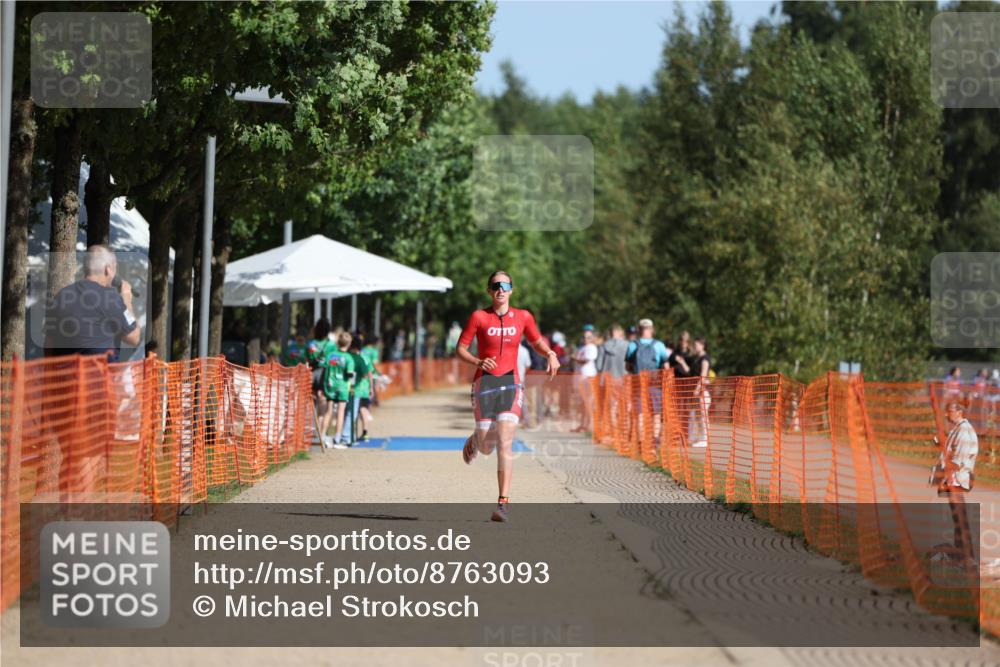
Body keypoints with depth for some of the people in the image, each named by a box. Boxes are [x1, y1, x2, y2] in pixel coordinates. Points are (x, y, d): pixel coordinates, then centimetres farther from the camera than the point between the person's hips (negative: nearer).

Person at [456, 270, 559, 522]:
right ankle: (474, 441, 44)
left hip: (511, 383, 0)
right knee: (487, 447, 3)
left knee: (505, 442, -14)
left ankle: (503, 503, -14)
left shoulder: (523, 317, 5)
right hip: (485, 383, 0)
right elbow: (460, 349, 1)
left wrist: (551, 354, -3)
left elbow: (537, 342, 19)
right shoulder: (479, 317, -2)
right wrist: (478, 362, -18)